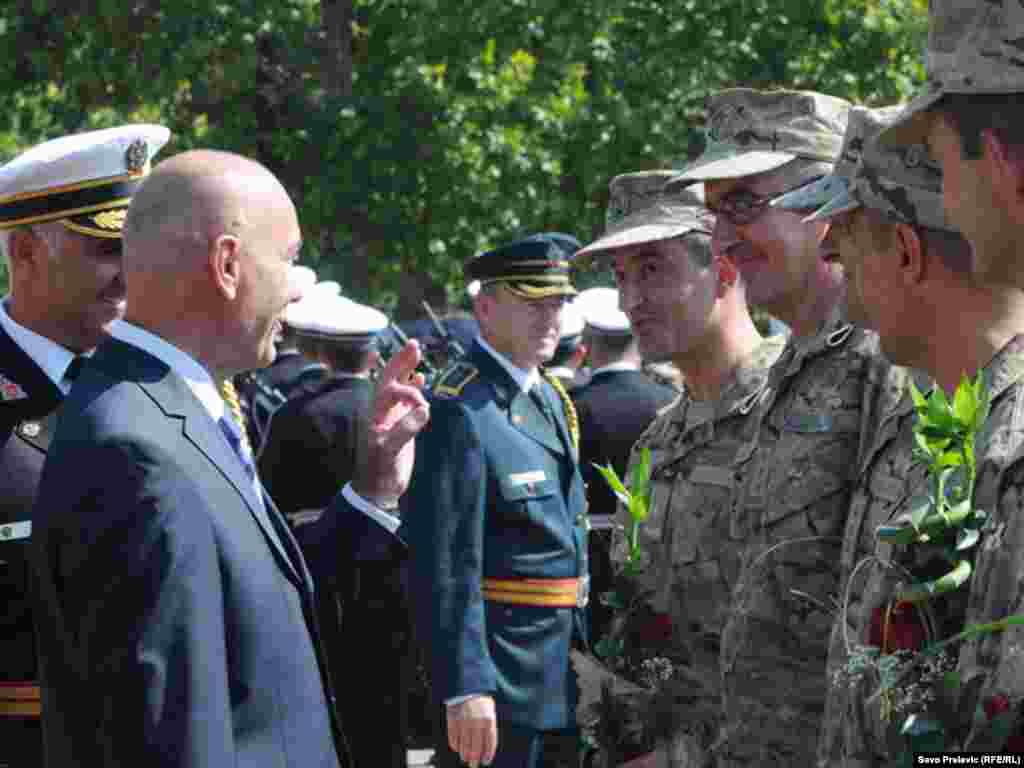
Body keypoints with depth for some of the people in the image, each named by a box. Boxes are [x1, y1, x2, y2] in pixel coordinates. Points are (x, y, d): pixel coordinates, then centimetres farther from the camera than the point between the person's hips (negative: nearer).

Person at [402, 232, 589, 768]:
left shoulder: (551, 398, 12)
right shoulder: (459, 410, -17)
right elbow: (444, 565, -22)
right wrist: (465, 687, -25)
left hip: (564, 673, 9)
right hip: (498, 677, -9)